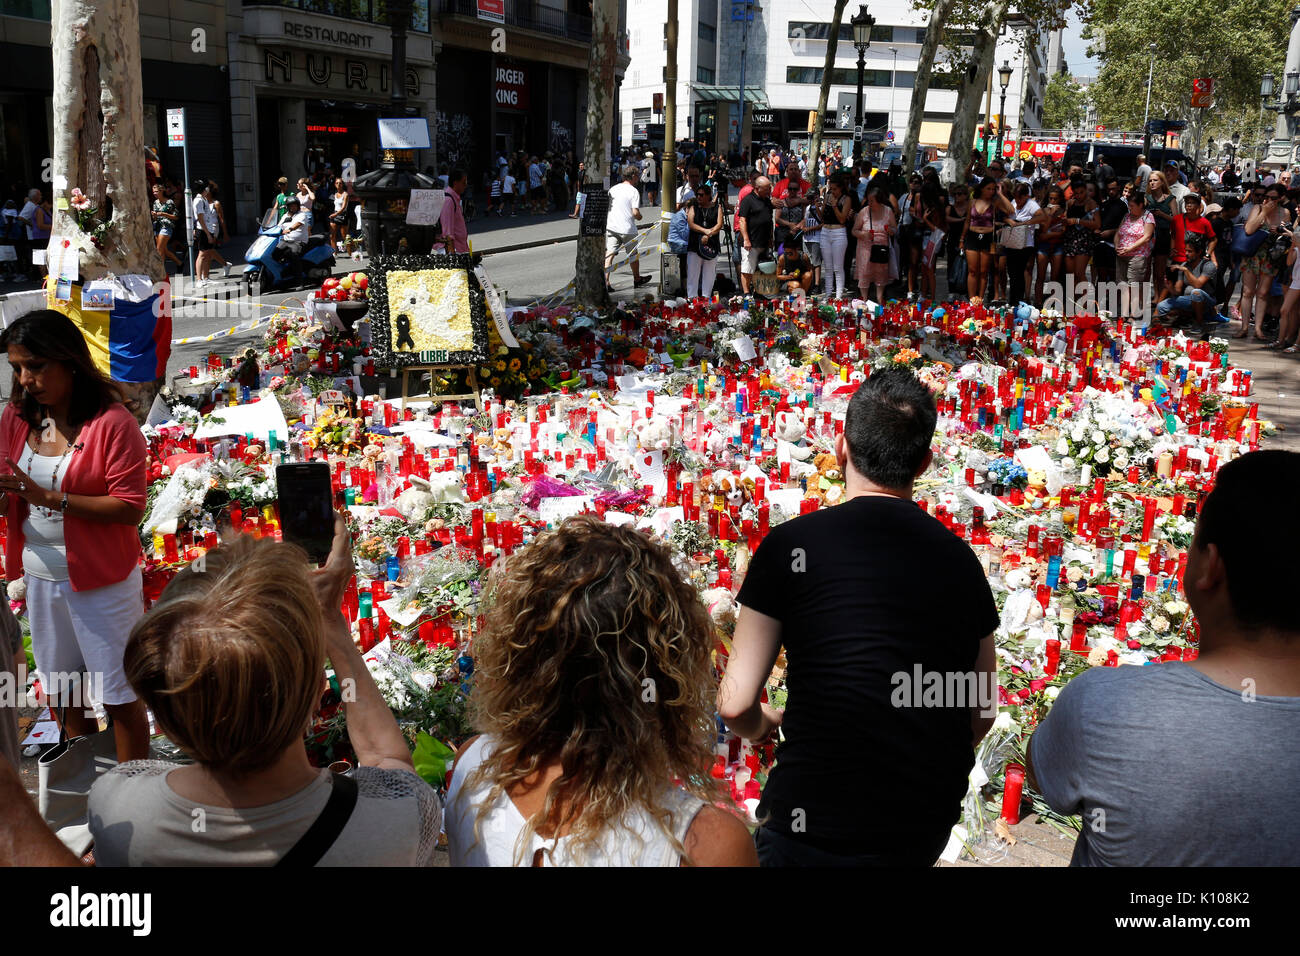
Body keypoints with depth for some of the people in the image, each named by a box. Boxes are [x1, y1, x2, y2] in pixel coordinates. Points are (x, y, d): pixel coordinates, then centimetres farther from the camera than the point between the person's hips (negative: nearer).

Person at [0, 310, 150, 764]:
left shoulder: (112, 423, -17)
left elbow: (131, 506, -21)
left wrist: (51, 497, -27)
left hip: (102, 581, -6)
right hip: (39, 577, 7)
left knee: (118, 696, 5)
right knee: (61, 690, 20)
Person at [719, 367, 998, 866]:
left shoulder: (791, 545, -10)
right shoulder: (959, 558, 1)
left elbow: (736, 704, -9)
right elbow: (981, 714, 10)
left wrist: (764, 724, 13)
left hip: (818, 827, -4)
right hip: (930, 830, 5)